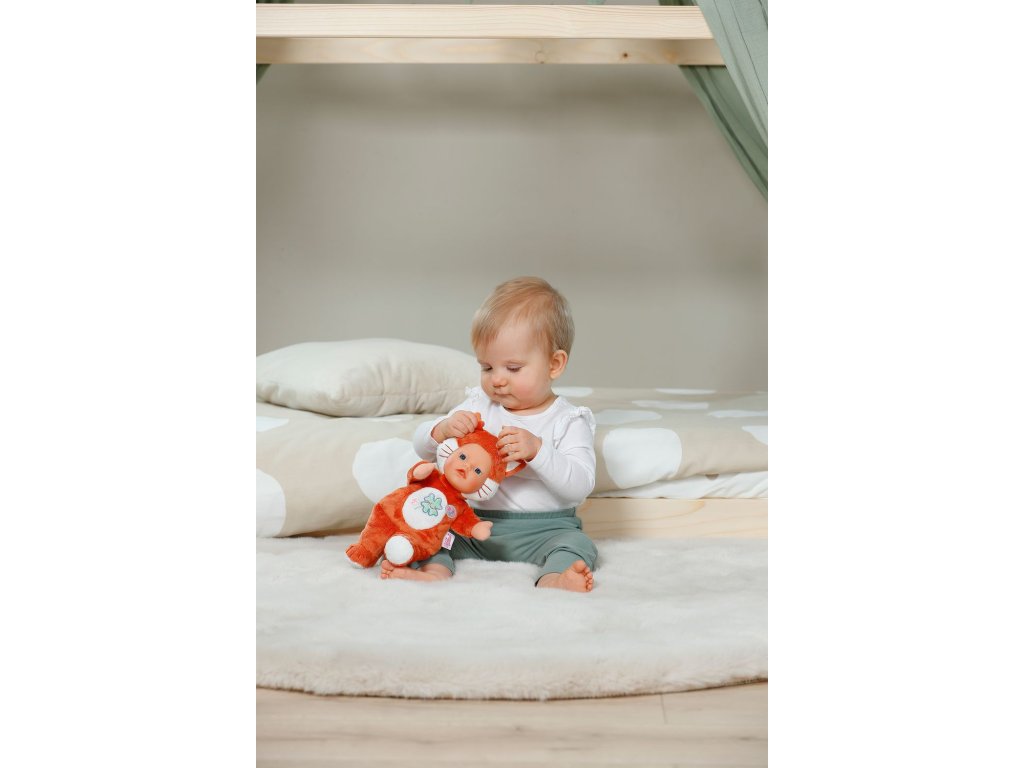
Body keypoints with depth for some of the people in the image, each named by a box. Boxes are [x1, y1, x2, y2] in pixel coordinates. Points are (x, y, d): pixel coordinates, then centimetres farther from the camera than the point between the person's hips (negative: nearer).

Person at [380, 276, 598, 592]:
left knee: (577, 543, -29)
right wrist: (443, 430, -18)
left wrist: (536, 449, -30)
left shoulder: (568, 421, -4)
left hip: (544, 528, -3)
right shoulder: (478, 406, 7)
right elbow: (421, 445, 5)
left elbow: (580, 485, -16)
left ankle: (553, 579, -53)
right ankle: (434, 567, -38)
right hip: (477, 522, 4)